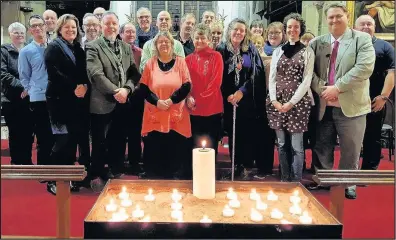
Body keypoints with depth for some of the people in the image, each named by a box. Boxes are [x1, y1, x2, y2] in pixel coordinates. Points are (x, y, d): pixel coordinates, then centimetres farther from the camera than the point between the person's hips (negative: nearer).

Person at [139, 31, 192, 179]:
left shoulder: (180, 62, 5)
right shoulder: (150, 63, 7)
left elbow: (187, 86, -1)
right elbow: (143, 88, 3)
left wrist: (171, 100, -13)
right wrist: (157, 101, -12)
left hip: (176, 115, -1)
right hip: (155, 116, 1)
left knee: (176, 153, 1)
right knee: (154, 153, 2)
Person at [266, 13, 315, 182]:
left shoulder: (307, 52, 5)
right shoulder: (277, 51, 13)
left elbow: (306, 80, -3)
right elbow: (272, 78, 8)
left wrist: (292, 102, -13)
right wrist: (274, 99, -7)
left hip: (298, 102, -3)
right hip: (277, 102, 3)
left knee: (296, 146, -2)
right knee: (282, 144, 8)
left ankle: (296, 182, 9)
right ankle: (284, 179, 20)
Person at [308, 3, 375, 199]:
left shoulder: (362, 39, -1)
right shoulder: (317, 43, 8)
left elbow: (365, 68, -14)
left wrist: (337, 88, -18)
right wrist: (322, 89, -13)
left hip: (350, 105, -2)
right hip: (324, 105, 3)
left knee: (350, 150, 8)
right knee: (322, 147, 12)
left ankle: (347, 184, 25)